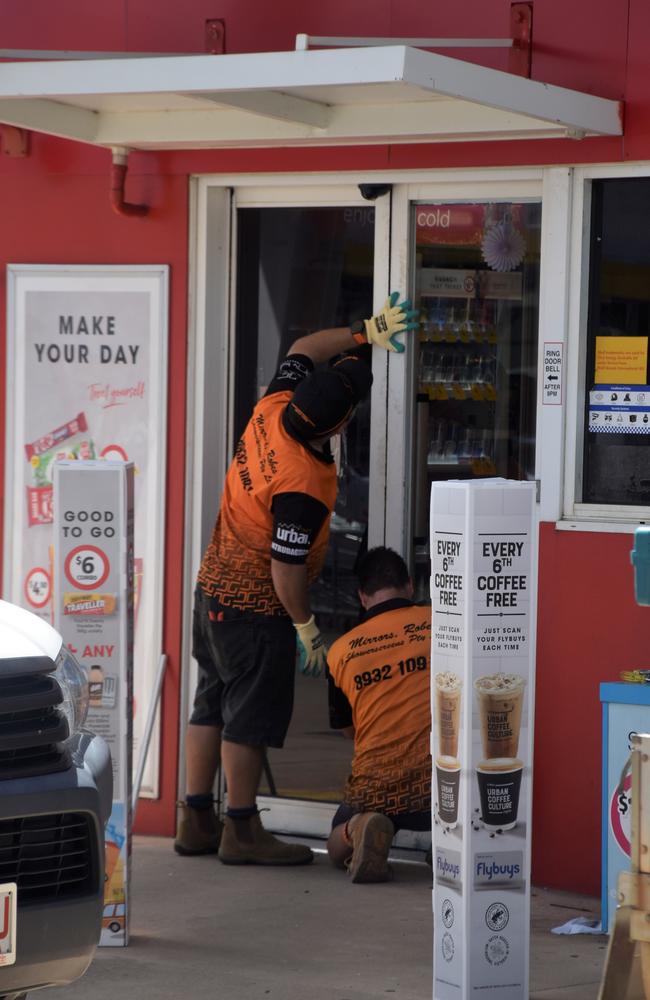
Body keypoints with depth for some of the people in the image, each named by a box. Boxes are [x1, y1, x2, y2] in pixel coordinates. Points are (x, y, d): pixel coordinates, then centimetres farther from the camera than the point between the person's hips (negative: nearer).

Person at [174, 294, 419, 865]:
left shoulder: (273, 410, -8)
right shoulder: (303, 487, -30)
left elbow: (303, 349, 11)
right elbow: (287, 567, -24)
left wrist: (365, 333, 5)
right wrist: (306, 627, -11)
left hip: (215, 587, 9)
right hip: (256, 608, -9)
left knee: (213, 704, 15)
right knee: (252, 715, 0)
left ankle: (197, 821, 22)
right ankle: (242, 832, 7)